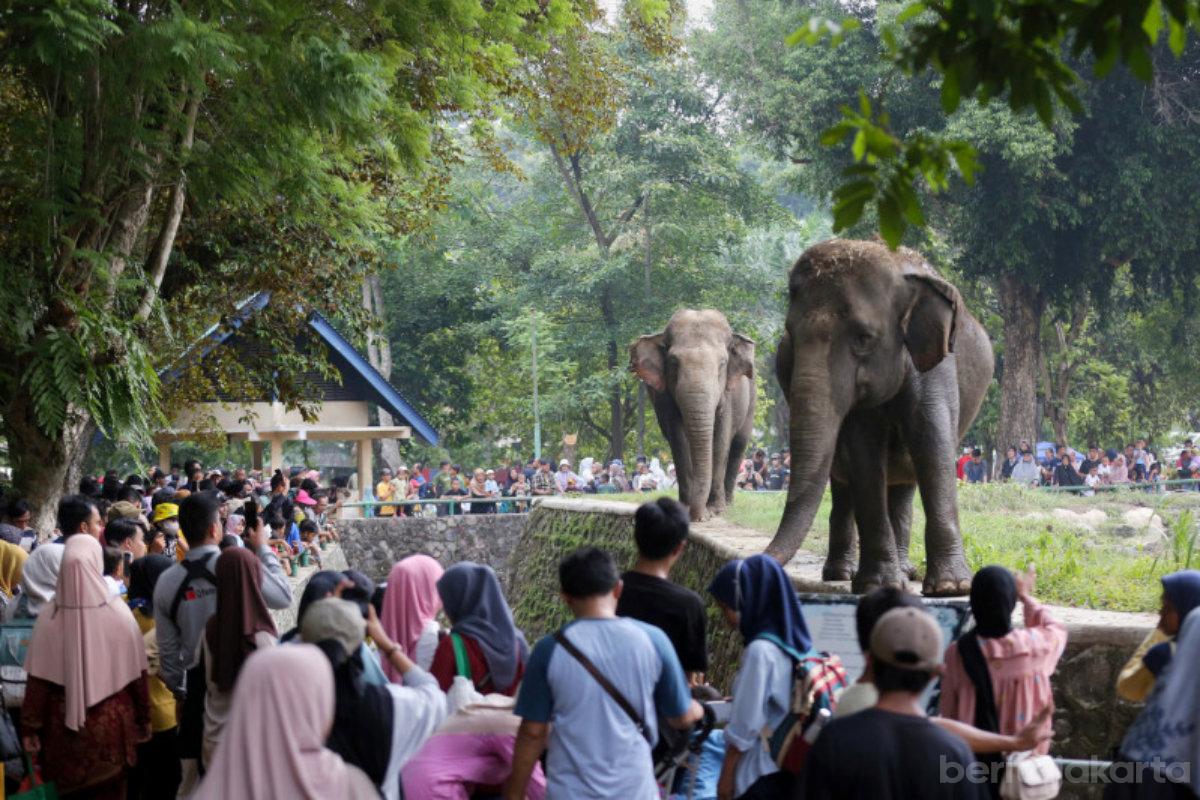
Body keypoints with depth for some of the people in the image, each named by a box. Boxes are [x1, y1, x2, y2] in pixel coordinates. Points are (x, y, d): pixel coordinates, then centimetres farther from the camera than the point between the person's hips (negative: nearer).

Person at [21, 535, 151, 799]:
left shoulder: (50, 617, -13)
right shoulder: (118, 612, -14)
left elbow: (38, 680, -8)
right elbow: (137, 674, -6)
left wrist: (31, 727, 2)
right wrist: (144, 718, 7)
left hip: (65, 727, 0)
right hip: (112, 725, 0)